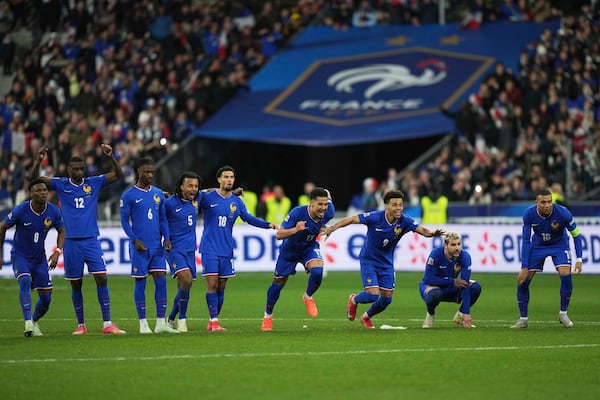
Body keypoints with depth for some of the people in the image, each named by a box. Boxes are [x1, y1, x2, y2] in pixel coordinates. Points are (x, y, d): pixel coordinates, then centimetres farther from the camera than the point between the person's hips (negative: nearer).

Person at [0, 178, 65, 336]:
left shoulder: (54, 211, -12)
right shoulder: (21, 210, -21)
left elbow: (61, 231, 5)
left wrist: (58, 251, -12)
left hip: (40, 258, 4)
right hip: (20, 256, -3)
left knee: (46, 299, 2)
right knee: (25, 281, -32)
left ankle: (34, 321, 30)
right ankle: (28, 323, -36)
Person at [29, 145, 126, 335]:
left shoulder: (94, 183, 5)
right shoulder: (61, 185, 2)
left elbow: (118, 175, -1)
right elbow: (34, 178, -4)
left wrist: (111, 157, -16)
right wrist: (39, 160, -20)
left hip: (92, 240, 0)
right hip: (72, 242, 0)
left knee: (101, 279, -9)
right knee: (76, 284, 5)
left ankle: (107, 324, -8)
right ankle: (81, 325, 16)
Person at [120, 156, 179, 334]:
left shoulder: (158, 194, 12)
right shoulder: (129, 195, -2)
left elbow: (163, 219, 16)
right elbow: (124, 221, -2)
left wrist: (167, 238, 2)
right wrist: (134, 239, -15)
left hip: (157, 246, 4)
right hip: (140, 247, -4)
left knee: (161, 280, -2)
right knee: (140, 283, 0)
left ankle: (161, 323, 1)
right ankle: (143, 324, 6)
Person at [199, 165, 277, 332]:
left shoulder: (237, 202, 8)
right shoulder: (207, 198, -4)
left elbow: (249, 218, 8)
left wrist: (269, 224, -4)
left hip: (226, 250, 4)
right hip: (210, 249, -4)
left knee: (221, 286, 6)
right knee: (212, 284, -10)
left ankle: (213, 321, 15)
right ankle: (214, 321, -6)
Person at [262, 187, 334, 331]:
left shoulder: (328, 213, -23)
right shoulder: (297, 213, -35)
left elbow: (327, 193, 2)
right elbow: (279, 235, -35)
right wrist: (295, 230, -52)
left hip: (309, 248, 2)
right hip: (289, 250, -2)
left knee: (317, 272, -28)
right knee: (279, 283, 11)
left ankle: (308, 297, 5)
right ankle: (268, 315, 36)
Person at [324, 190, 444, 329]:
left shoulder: (404, 222, -16)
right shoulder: (374, 218, -24)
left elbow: (422, 230, -28)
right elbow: (351, 219, -18)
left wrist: (432, 233, -50)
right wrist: (332, 228, -28)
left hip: (386, 263, 4)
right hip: (368, 260, -4)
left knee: (387, 298, 6)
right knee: (373, 295, -16)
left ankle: (366, 317, 37)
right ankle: (354, 300, 20)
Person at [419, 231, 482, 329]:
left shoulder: (465, 256, -20)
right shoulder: (436, 254, -26)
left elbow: (465, 285, -25)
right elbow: (428, 279, -27)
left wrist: (466, 313, -31)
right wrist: (453, 281, -28)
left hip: (451, 290, 3)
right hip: (431, 286, -3)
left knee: (476, 287, -20)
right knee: (435, 293, -39)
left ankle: (460, 316, 2)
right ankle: (430, 315, -5)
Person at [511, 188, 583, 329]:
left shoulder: (563, 213, -29)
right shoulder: (529, 214, -25)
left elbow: (576, 235, -14)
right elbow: (526, 241, -15)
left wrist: (579, 259, -19)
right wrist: (524, 267, -19)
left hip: (559, 244, -1)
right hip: (537, 245, 1)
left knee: (565, 274, -24)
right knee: (522, 280, -8)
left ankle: (563, 314, -3)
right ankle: (523, 319, 9)